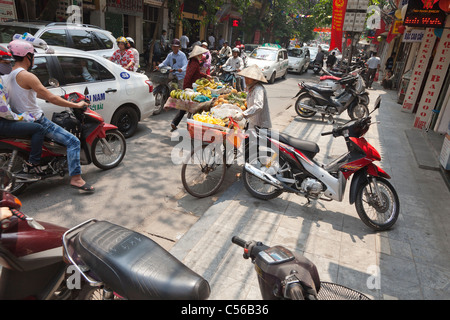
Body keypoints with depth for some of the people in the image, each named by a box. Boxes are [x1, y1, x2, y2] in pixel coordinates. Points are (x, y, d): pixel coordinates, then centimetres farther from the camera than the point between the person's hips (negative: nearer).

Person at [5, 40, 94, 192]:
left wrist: (60, 99, 20)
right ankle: (76, 178, -21)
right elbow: (50, 97, -22)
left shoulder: (10, 75, 13)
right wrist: (76, 105, -16)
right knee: (73, 141, -15)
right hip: (36, 121, -11)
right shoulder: (26, 75, -18)